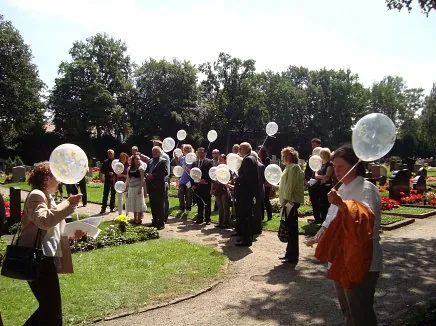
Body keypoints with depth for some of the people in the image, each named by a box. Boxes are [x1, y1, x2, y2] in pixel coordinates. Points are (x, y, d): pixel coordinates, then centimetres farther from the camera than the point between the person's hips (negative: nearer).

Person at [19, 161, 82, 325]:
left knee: (48, 307, 19)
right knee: (52, 310, -3)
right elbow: (44, 221, -30)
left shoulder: (46, 196, 20)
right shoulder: (37, 195, -12)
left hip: (44, 257, 11)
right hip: (38, 258, -11)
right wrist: (68, 203, -26)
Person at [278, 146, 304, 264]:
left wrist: (285, 199, -20)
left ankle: (293, 256, 3)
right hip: (288, 202, 10)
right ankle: (289, 253, 25)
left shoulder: (294, 167, -12)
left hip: (292, 202, -10)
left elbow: (290, 185, -20)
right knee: (289, 229, 16)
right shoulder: (288, 168, 19)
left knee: (292, 229, -4)